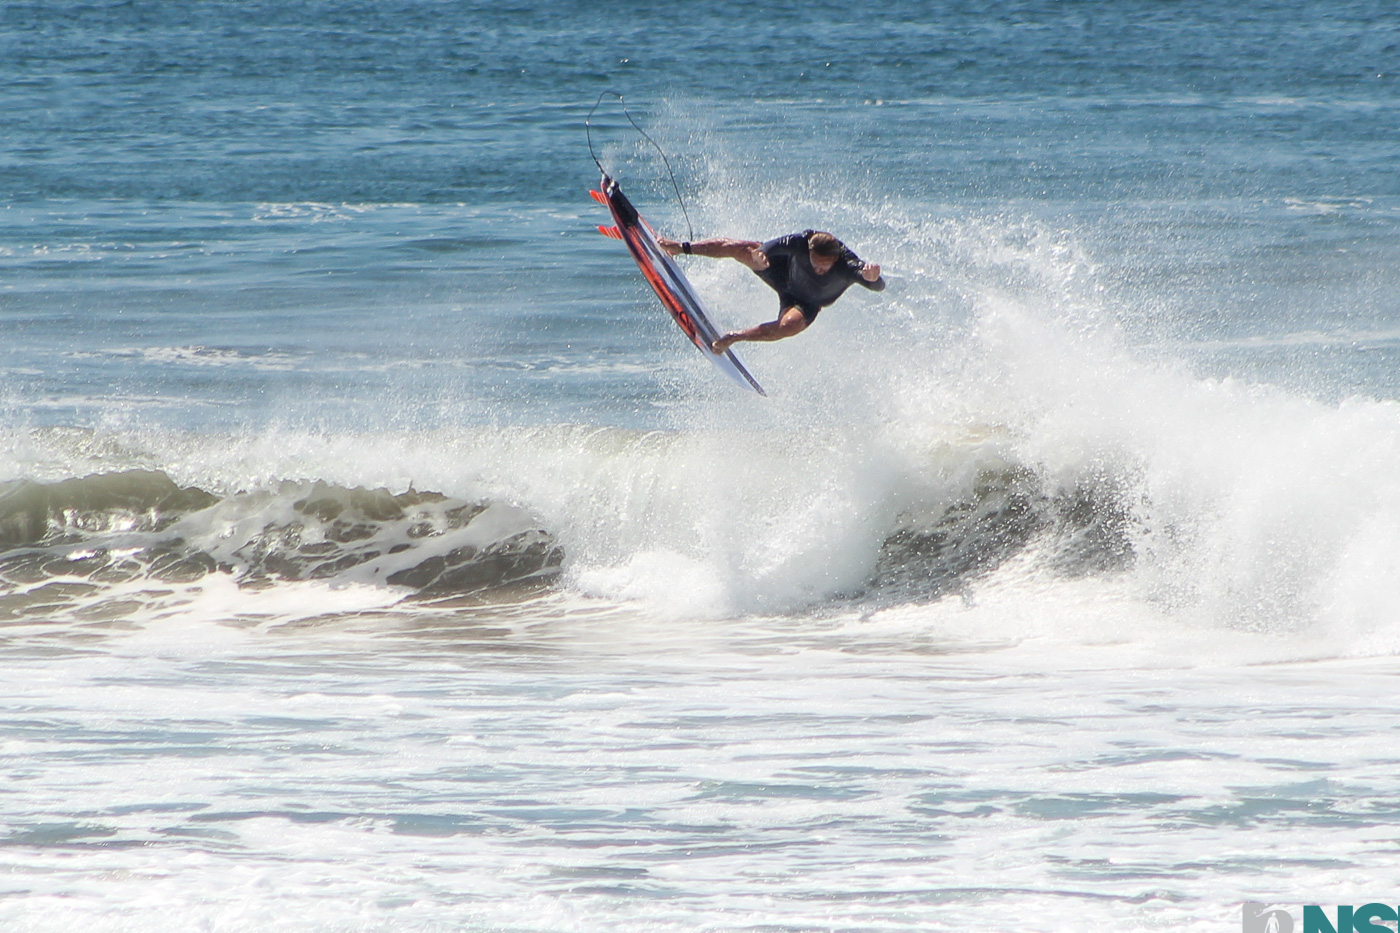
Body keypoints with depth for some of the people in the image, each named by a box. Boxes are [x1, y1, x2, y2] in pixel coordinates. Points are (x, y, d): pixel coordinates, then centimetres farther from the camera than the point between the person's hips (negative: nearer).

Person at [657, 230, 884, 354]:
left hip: (805, 302, -2)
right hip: (785, 273, 2)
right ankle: (681, 248, 17)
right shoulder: (801, 242, -33)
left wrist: (872, 277, -75)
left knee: (789, 326, -33)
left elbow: (879, 286, -53)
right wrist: (759, 256, -45)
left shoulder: (848, 266, -40)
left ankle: (733, 338, -12)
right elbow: (763, 249, -22)